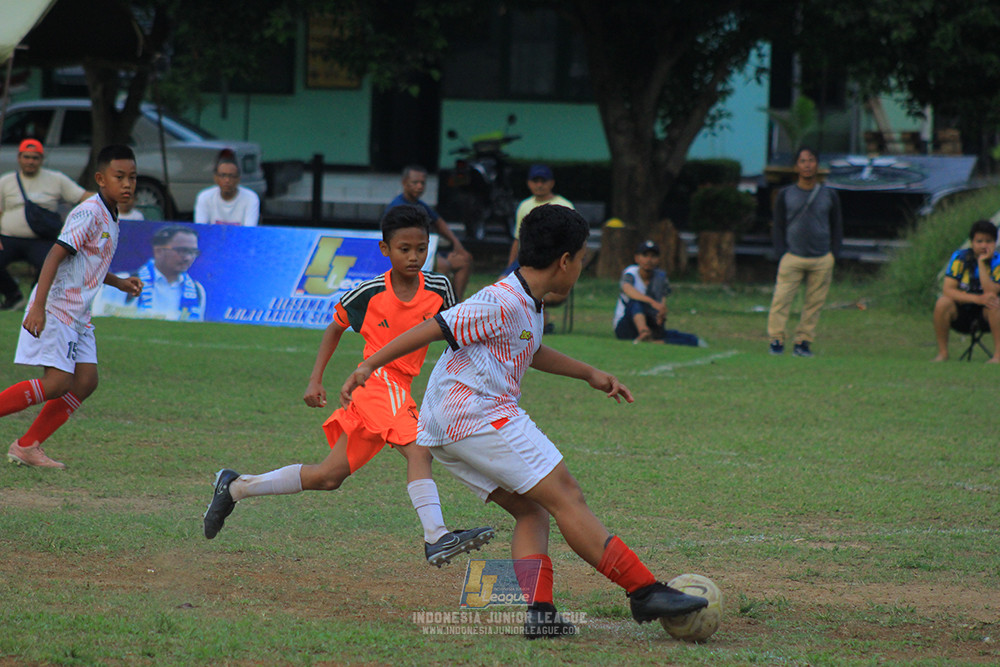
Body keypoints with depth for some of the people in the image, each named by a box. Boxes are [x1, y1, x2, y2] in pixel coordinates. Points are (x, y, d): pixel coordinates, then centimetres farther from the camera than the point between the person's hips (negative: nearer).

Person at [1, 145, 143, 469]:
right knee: (58, 382, -15)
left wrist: (119, 282, 16)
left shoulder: (110, 217, 15)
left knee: (86, 381, 0)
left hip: (78, 314, 9)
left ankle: (27, 446, 5)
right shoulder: (89, 212, -15)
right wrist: (38, 307, -29)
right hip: (54, 308, -9)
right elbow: (55, 256, -22)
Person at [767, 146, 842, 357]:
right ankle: (776, 340, -4)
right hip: (792, 258, -1)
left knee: (814, 303, 0)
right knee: (781, 299, -10)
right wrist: (782, 253, -1)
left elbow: (837, 227, 14)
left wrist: (833, 255, 4)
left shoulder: (829, 196, 9)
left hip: (821, 261, 1)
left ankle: (803, 341, 7)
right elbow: (778, 227, 9)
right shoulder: (785, 195, 7)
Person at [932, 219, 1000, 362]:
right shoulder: (960, 257, -7)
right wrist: (977, 299, -29)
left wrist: (982, 263, -26)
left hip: (985, 315, -1)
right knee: (943, 302, -29)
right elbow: (948, 290, -16)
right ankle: (942, 353, -17)